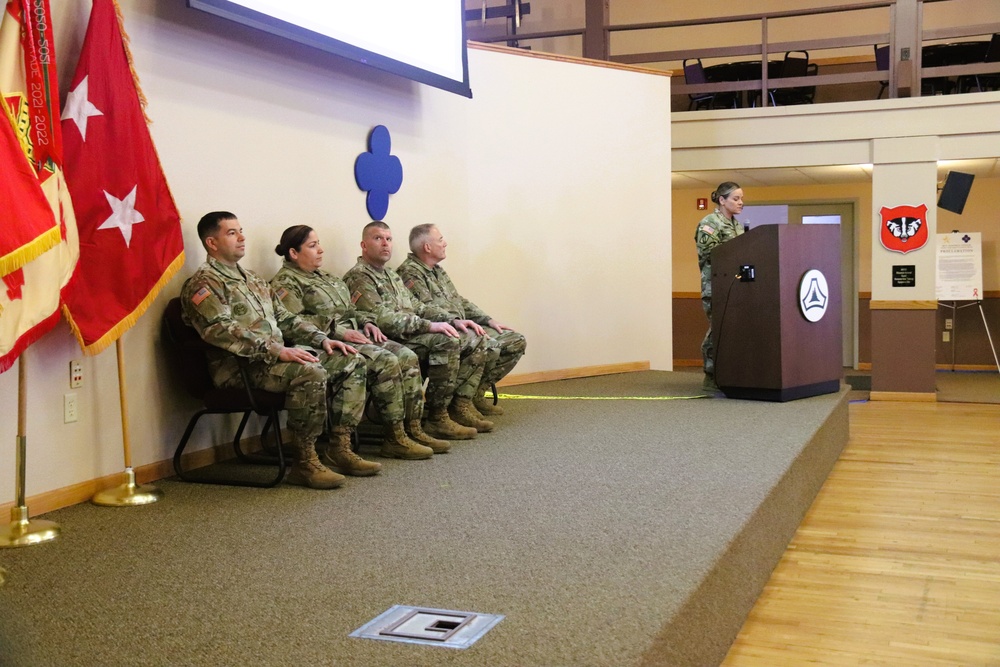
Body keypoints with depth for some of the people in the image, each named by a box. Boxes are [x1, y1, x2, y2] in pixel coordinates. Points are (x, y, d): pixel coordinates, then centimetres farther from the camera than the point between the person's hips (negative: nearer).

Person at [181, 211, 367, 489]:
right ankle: (304, 463, -24)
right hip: (240, 366, -9)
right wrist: (277, 351, -27)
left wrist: (322, 339, 9)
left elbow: (284, 318, 25)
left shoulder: (253, 279, 25)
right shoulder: (203, 284, -5)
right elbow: (222, 331, -20)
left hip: (278, 356, 9)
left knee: (351, 361, -1)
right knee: (310, 372, -34)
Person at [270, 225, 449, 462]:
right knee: (386, 361, -28)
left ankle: (412, 430, -10)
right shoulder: (285, 283, -4)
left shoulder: (326, 277, 25)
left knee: (408, 357, -11)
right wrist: (339, 331, -21)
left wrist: (366, 322, 8)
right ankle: (395, 439, -21)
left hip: (354, 334, 9)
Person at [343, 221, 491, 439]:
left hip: (412, 333, 10)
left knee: (474, 343, 3)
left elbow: (415, 306, 24)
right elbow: (382, 318, -19)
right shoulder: (359, 278, -7)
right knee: (447, 343, -30)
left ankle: (460, 407, 1)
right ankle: (437, 418, -24)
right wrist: (429, 326, -22)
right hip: (392, 340, -10)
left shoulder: (391, 275, 25)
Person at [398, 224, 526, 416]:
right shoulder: (410, 272, -7)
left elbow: (460, 301, 26)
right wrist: (455, 320, -35)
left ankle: (477, 393, 5)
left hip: (462, 327, 10)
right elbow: (426, 309, -21)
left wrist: (489, 320, 15)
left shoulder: (437, 270, 23)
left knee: (517, 341, 2)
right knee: (489, 345, -33)